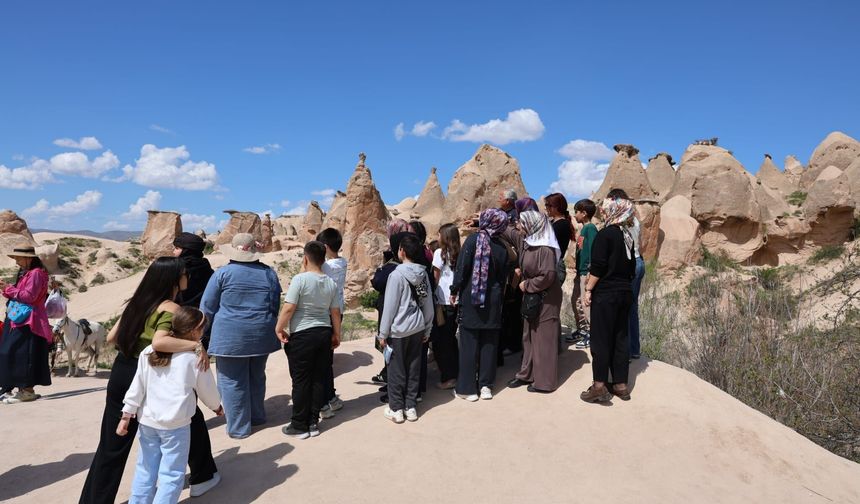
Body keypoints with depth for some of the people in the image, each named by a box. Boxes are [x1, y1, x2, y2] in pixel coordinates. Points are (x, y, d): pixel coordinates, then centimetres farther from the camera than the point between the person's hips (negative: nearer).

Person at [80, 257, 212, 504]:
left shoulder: (137, 301, 6)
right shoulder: (171, 308, -18)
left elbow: (111, 337, 11)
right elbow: (159, 342, -35)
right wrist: (197, 345, -32)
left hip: (120, 373, 7)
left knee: (112, 445, 14)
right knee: (191, 421, 16)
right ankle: (202, 478, 30)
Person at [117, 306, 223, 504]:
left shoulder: (148, 352, 2)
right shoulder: (195, 357, -9)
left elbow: (137, 387, 4)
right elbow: (207, 389, 4)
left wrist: (126, 416, 11)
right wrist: (217, 406, 22)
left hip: (147, 421, 5)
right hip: (175, 425, -5)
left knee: (145, 470, 19)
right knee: (171, 474, 4)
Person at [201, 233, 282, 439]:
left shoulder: (222, 273, -6)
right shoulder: (269, 273, 3)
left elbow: (207, 307, -1)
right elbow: (275, 307, 6)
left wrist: (208, 330, 15)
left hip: (230, 336, -4)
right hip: (261, 336, 4)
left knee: (232, 382, 7)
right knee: (257, 377, 20)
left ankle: (238, 428, 14)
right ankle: (257, 416, 34)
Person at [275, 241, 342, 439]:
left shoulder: (300, 279, -13)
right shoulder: (331, 283, 3)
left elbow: (288, 308, -16)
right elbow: (335, 312, 7)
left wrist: (279, 328, -3)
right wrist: (337, 335, 18)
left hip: (302, 335, -5)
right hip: (324, 333, 5)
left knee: (301, 381, 5)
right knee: (319, 379, 11)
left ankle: (299, 426, 14)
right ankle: (313, 423, 20)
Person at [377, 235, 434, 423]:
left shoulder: (397, 275, -15)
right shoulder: (423, 274, 2)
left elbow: (390, 306, -13)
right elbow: (428, 304, 8)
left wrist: (383, 333, -5)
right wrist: (427, 329, 17)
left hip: (398, 330, -5)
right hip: (417, 328, 6)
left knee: (397, 370, 6)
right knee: (414, 368, 13)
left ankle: (396, 409, 16)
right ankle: (411, 407, 22)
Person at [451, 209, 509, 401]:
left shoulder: (472, 240, -11)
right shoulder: (502, 248, -1)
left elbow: (462, 268, -13)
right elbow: (503, 277, 5)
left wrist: (454, 291, -3)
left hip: (470, 300, -3)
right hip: (492, 301, 3)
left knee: (469, 342, 5)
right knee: (489, 343, 12)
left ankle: (467, 388, 10)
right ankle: (486, 385, 19)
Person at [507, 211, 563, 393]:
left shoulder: (545, 248, -22)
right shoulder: (530, 243, 5)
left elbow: (548, 276, -26)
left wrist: (527, 285, -16)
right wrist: (522, 272, 4)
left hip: (545, 299, -9)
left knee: (543, 338, 2)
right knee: (528, 336, 16)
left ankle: (544, 381, 15)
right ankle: (527, 374, 29)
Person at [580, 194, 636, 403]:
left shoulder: (605, 234, -13)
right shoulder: (627, 235, 9)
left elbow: (598, 266, -17)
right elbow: (631, 267, 14)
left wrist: (588, 289, -11)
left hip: (605, 293, -7)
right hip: (625, 292, 7)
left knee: (601, 338, -1)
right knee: (620, 337, 11)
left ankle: (600, 386, 2)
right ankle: (621, 384, 17)